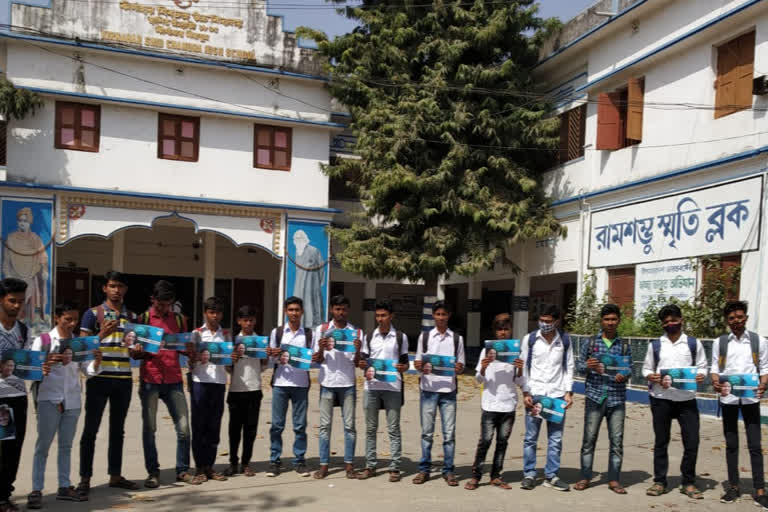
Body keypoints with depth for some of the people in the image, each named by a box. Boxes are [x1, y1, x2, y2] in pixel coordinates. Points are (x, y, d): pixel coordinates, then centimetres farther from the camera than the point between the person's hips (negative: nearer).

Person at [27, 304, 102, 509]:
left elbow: (89, 371, 5)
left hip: (72, 400, 4)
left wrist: (97, 361, -16)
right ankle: (36, 490, 5)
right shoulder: (43, 340, -2)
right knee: (43, 445, 0)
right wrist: (42, 368, -26)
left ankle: (64, 487, 17)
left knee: (66, 445, 11)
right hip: (49, 399, -4)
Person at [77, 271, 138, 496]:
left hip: (124, 379, 4)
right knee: (91, 429, 1)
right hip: (99, 377, -4)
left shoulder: (132, 317, 13)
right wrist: (102, 335, -19)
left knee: (118, 429, 11)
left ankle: (115, 475, 19)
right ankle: (85, 478, 8)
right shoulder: (93, 314, 0)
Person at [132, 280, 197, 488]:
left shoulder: (179, 319, 11)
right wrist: (140, 351, -19)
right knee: (149, 428, 4)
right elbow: (134, 354, 4)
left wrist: (189, 349, -7)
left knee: (183, 427, 0)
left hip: (173, 380, 2)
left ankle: (182, 470, 12)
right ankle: (153, 472, 15)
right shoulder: (143, 318, 3)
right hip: (150, 380, -2)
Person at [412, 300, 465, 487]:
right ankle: (424, 469, 14)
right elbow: (417, 362, 9)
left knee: (449, 432, 1)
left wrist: (459, 368, -13)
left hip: (448, 390, 0)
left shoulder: (457, 338, 8)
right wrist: (420, 367, -13)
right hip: (428, 389, 0)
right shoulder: (424, 336, 8)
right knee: (427, 431, 5)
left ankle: (448, 470, 11)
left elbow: (461, 365, 9)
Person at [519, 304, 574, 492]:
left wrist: (568, 392, 0)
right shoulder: (530, 339, 1)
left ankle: (551, 476, 16)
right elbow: (524, 367, 3)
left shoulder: (565, 340, 6)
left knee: (556, 439, 5)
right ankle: (529, 475, 13)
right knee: (530, 438, 3)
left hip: (557, 396, 2)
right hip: (535, 394, -1)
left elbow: (569, 367, 9)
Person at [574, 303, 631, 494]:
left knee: (617, 440, 3)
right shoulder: (590, 343, 6)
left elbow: (629, 369, 10)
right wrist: (588, 366, -15)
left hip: (617, 398, 1)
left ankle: (614, 479, 14)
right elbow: (580, 367, 6)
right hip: (595, 396, -1)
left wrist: (624, 376, -12)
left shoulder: (625, 346, 10)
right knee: (589, 438, 2)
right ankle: (585, 477, 12)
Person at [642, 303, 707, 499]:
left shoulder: (694, 343, 5)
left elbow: (702, 366, 6)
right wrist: (651, 377, -11)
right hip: (661, 398, 0)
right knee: (661, 441, 8)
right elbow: (646, 368, 10)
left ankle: (688, 483, 17)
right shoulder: (655, 345, 7)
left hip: (687, 399, 0)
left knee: (692, 441, -1)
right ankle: (659, 482, 19)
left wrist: (701, 375, -15)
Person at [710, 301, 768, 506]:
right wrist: (716, 383, -14)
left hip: (750, 398, -1)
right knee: (731, 444, 9)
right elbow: (715, 368, 6)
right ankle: (734, 487, 19)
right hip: (728, 397, 1)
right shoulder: (719, 342, 5)